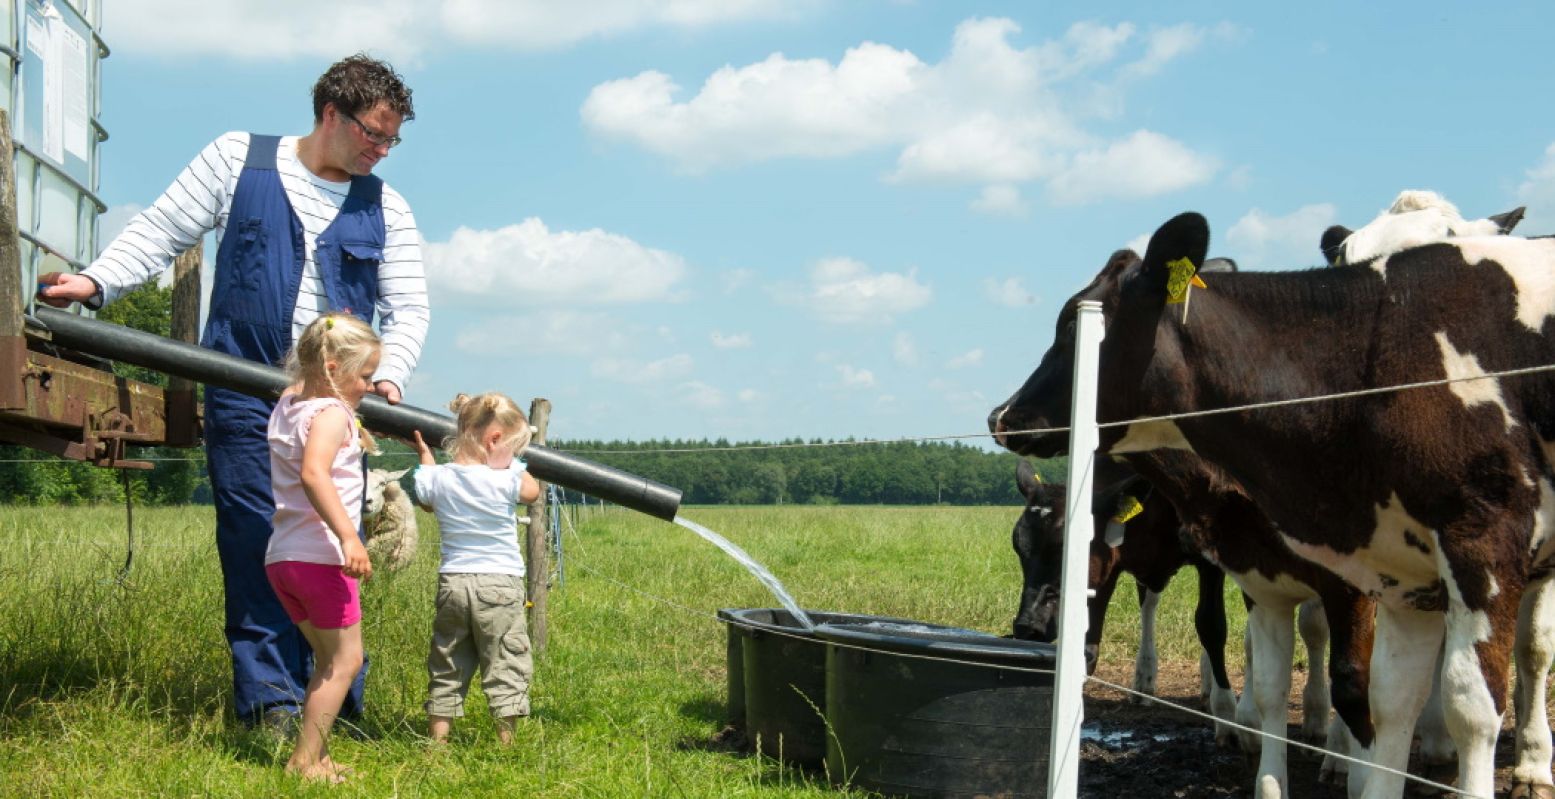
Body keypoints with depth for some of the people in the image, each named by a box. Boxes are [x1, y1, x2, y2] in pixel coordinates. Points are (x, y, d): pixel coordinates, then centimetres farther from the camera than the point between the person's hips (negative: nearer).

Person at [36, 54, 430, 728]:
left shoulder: (385, 209, 11)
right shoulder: (237, 160, 6)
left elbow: (409, 309, 9)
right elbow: (161, 232, 8)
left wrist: (389, 374, -9)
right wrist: (96, 281, -6)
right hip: (244, 390, -2)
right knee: (255, 540, -5)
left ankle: (335, 696, 7)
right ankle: (268, 696, -2)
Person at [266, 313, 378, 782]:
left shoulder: (287, 404, 13)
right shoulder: (332, 414, -13)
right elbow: (313, 473, -31)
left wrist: (326, 336, 30)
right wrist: (348, 534, -38)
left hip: (281, 558, 9)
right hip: (320, 558, -9)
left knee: (329, 660, 18)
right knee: (345, 660, 0)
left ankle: (314, 757, 16)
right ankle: (306, 761, -2)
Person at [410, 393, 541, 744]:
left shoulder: (437, 478, -2)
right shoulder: (504, 481, -13)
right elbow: (533, 491, 8)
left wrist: (424, 453, 32)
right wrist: (514, 465, 18)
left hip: (452, 582, 4)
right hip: (500, 583, -4)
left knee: (447, 665, 13)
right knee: (506, 664, 5)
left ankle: (437, 738, 14)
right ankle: (506, 740, 5)